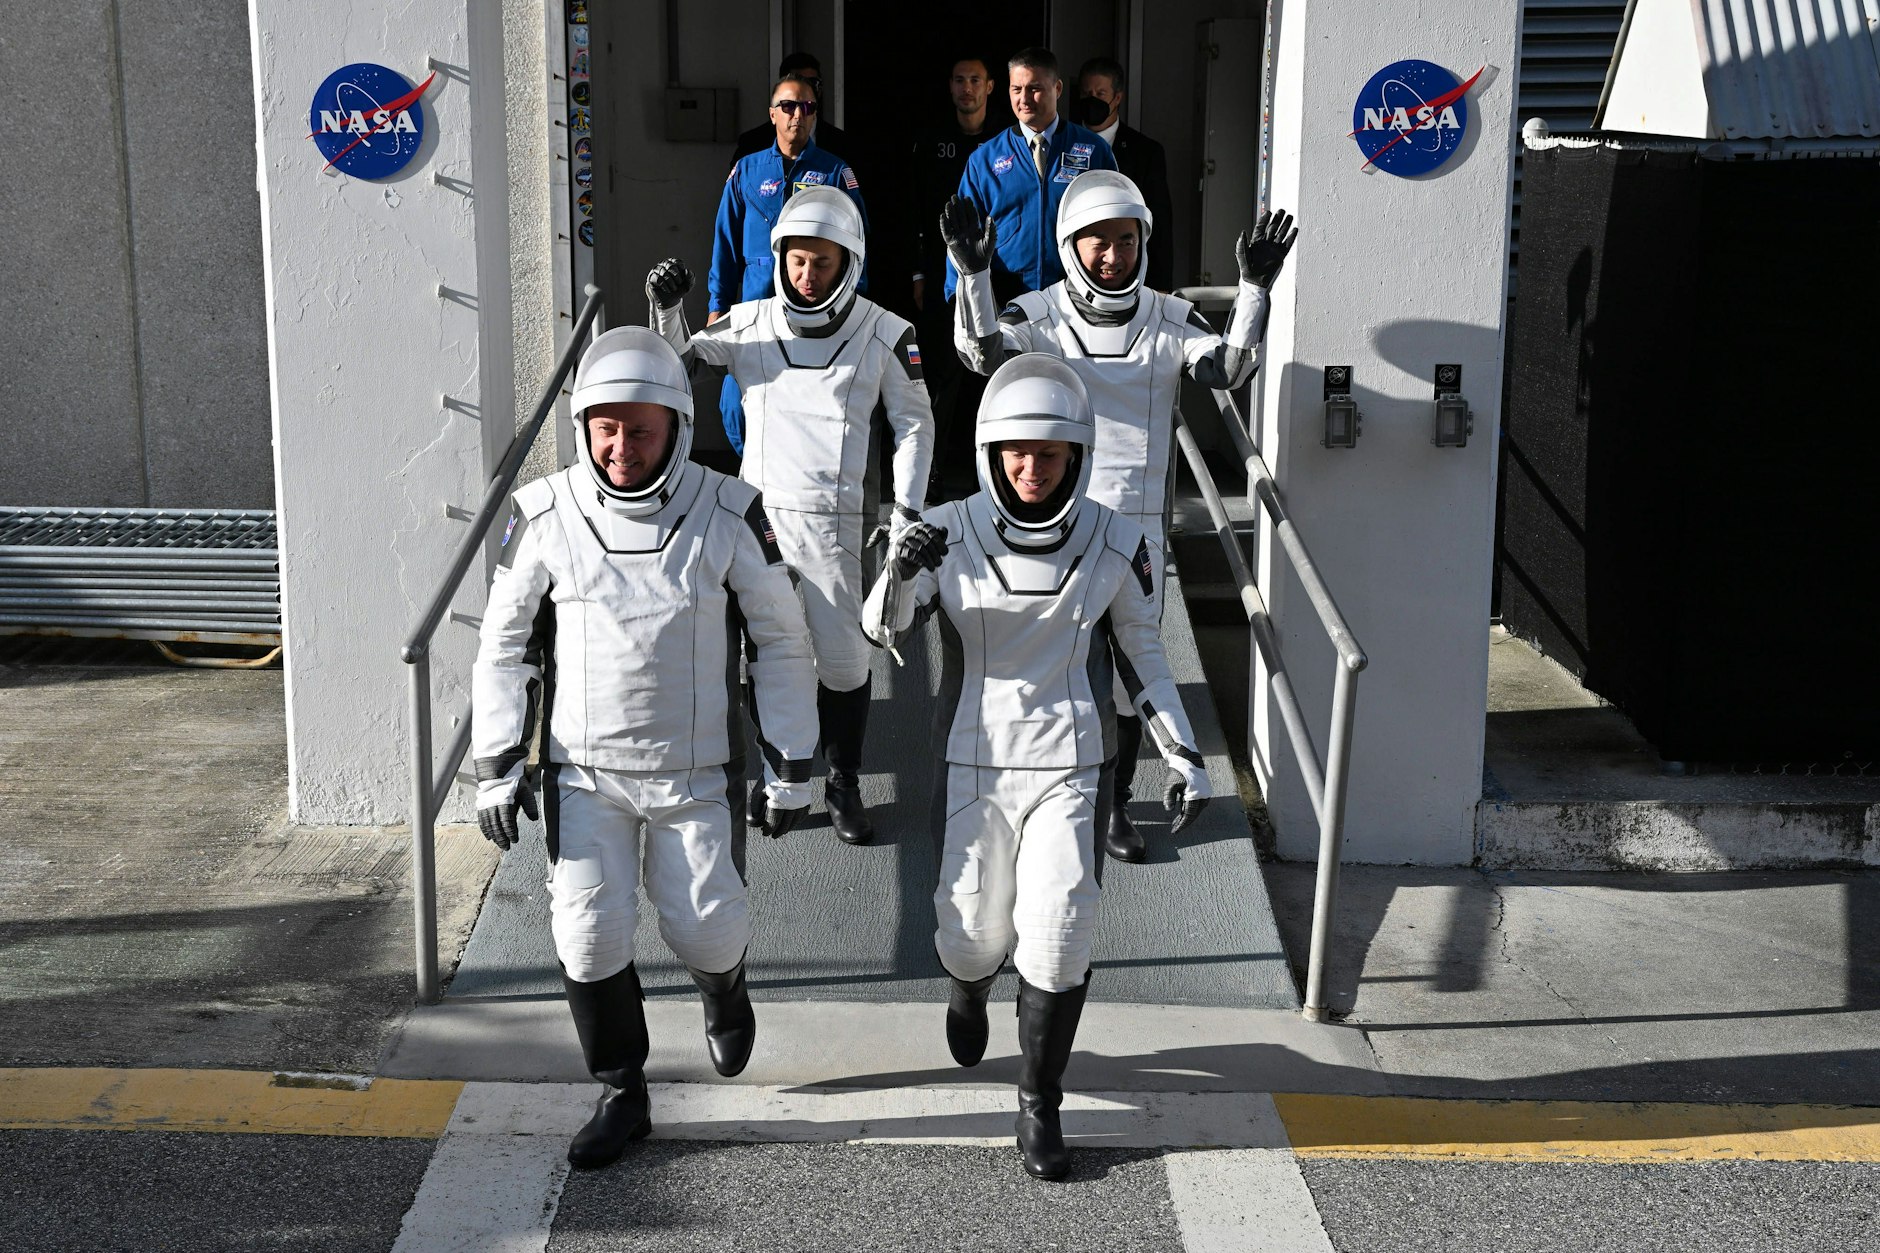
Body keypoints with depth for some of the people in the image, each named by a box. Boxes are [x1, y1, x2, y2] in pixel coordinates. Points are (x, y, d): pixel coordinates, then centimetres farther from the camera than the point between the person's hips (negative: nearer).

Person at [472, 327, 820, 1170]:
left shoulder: (727, 514, -9)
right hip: (584, 773, 1)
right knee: (588, 934, -3)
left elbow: (781, 641, 0)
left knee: (706, 930, 2)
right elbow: (505, 646, 3)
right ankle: (622, 1097, 18)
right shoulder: (545, 516, -7)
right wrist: (496, 769, -1)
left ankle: (723, 990, 40)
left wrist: (790, 768, 0)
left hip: (695, 773, -1)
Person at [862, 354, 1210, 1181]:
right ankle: (968, 989, 46)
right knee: (975, 934, 7)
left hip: (1069, 768, 0)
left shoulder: (1114, 544, -4)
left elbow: (1141, 652, 7)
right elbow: (882, 630, -13)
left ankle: (1040, 1106, 14)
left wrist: (1184, 755, 5)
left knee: (1057, 940, -6)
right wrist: (901, 571, -34)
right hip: (973, 763, 0)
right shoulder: (949, 533, -7)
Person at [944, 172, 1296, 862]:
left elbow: (1229, 370, -14)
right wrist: (973, 273, -35)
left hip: (1137, 527, 1)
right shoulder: (1038, 314, -3)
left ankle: (1116, 805, 23)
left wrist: (1254, 288, -25)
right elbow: (983, 351, -21)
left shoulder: (1171, 320, 1)